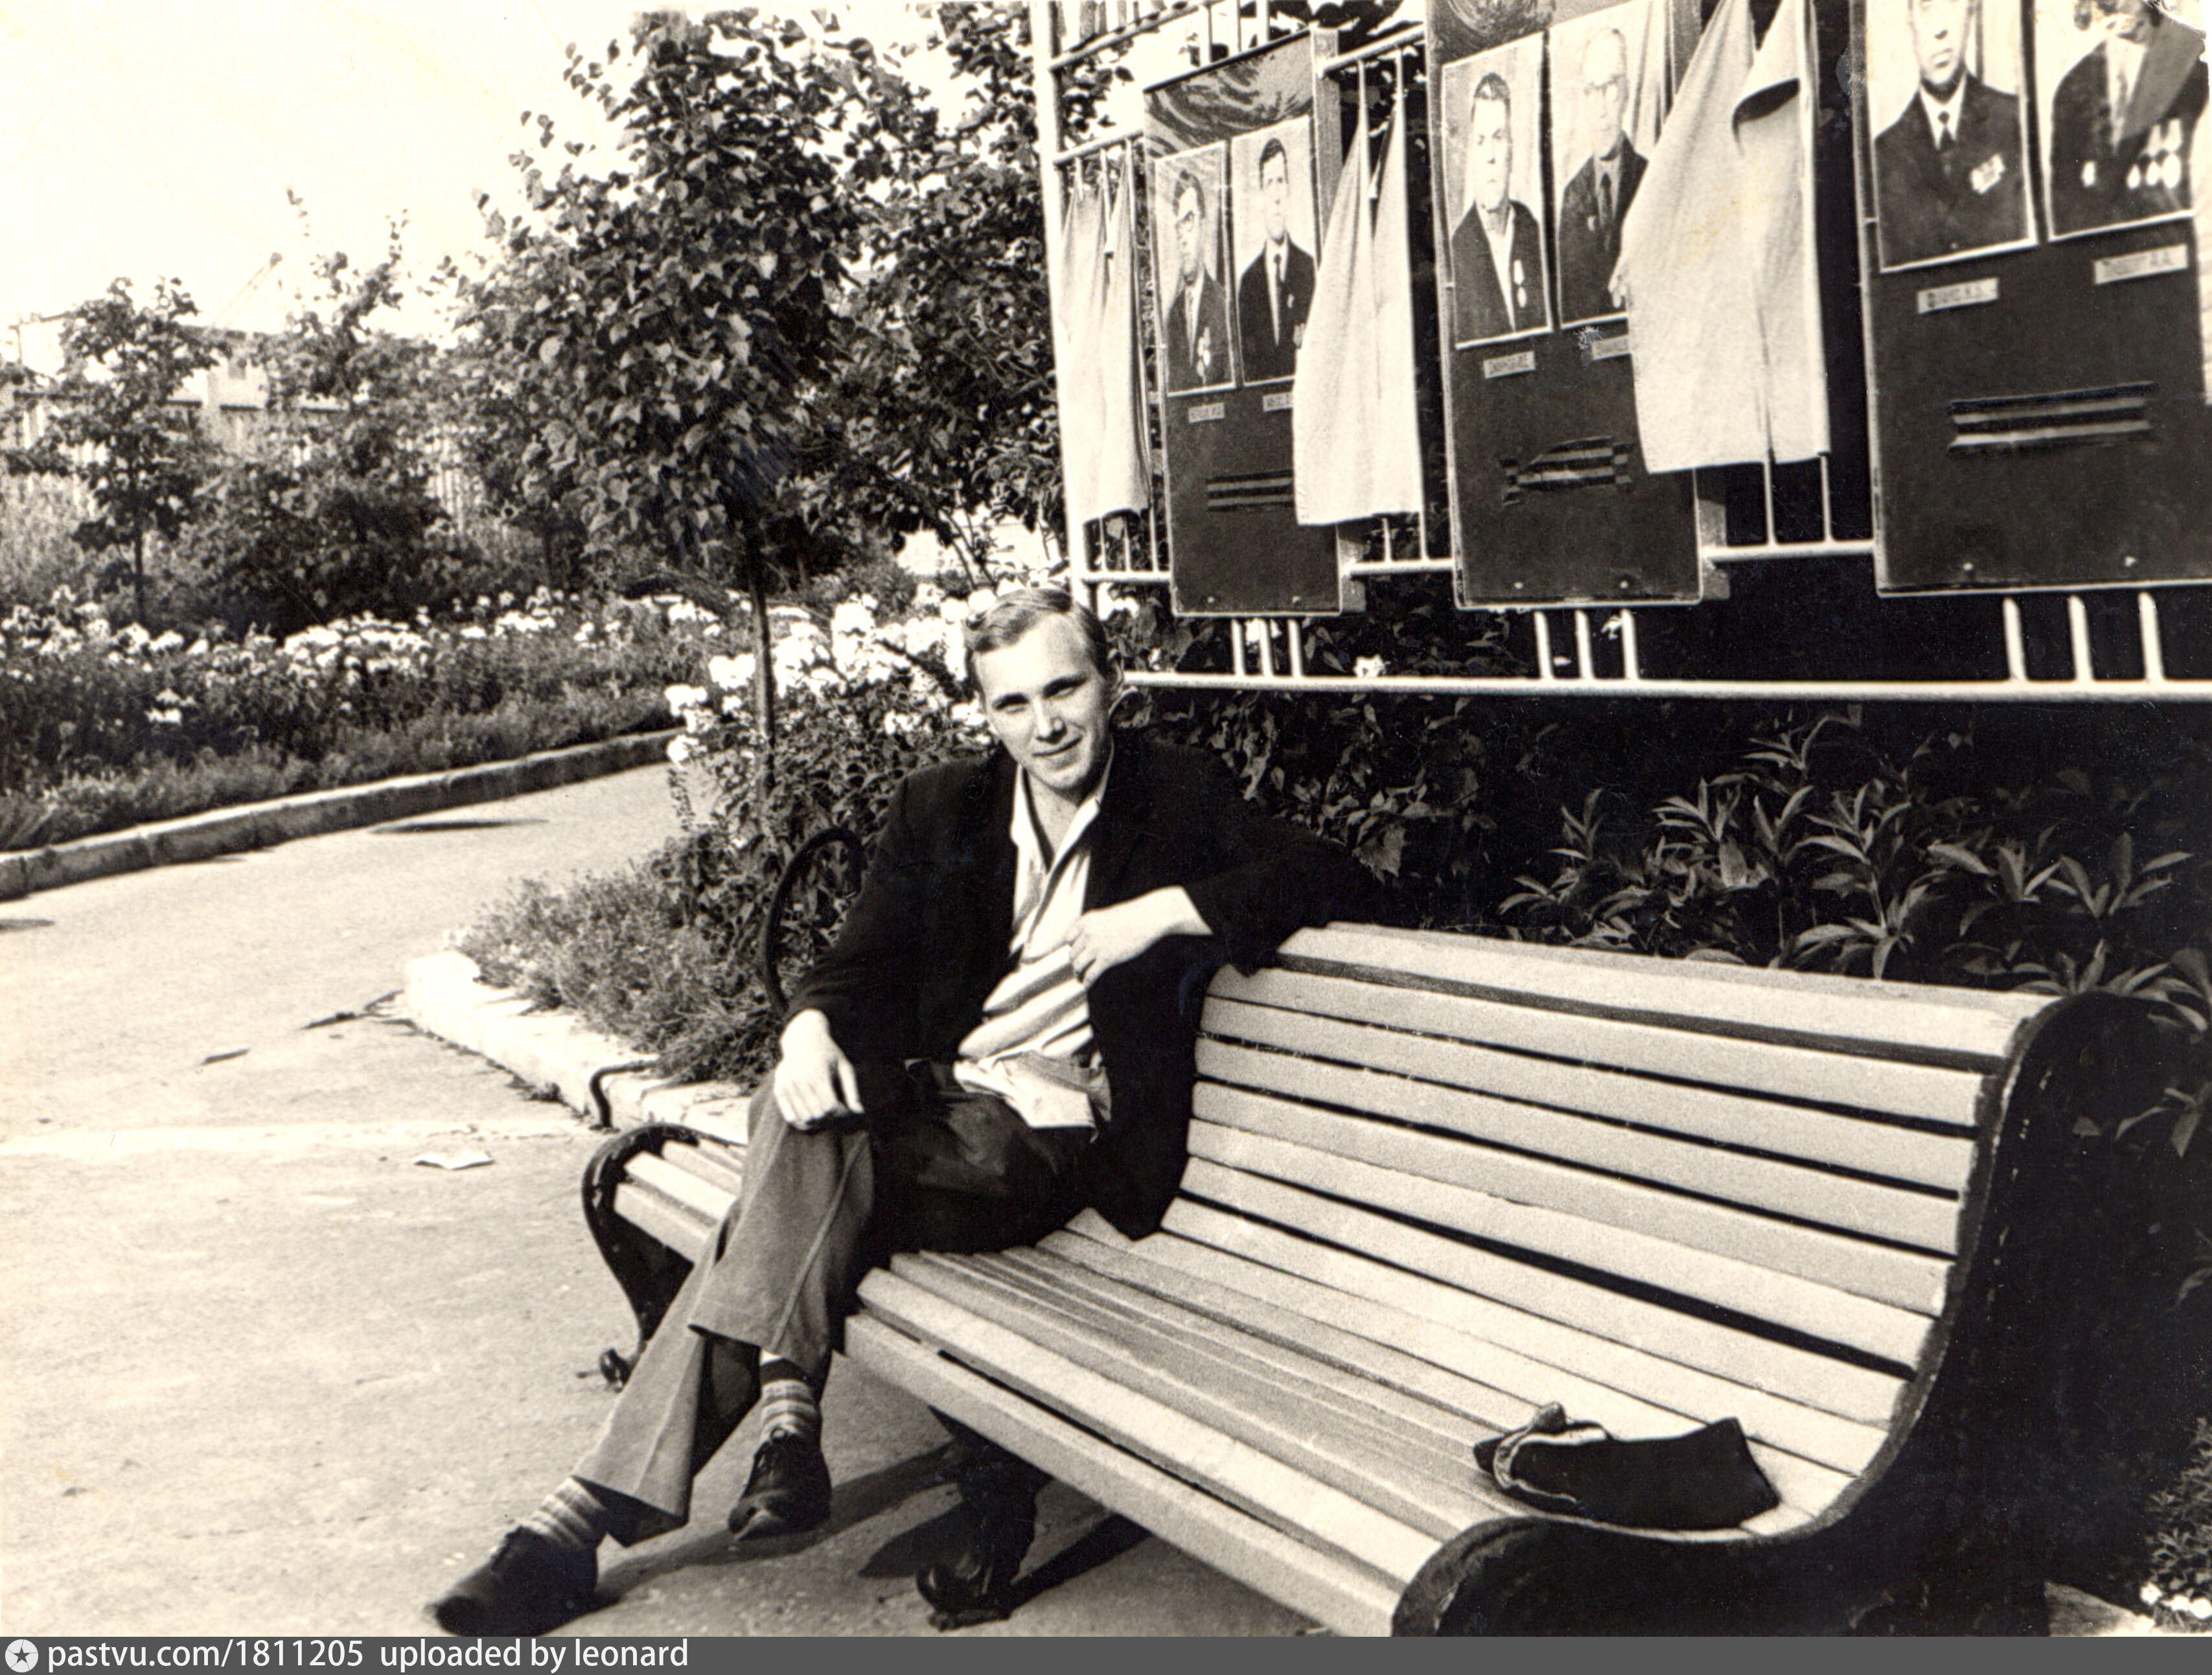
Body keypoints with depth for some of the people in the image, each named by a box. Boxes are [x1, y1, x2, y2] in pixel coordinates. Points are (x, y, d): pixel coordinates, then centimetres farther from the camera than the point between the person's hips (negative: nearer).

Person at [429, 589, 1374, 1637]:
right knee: (804, 1131, -29)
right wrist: (811, 1029, -15)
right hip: (932, 1096, 5)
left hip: (1050, 1132, -4)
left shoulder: (1179, 801, 3)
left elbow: (1334, 879, -6)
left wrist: (1164, 910, -18)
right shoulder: (940, 810, 12)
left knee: (786, 1206, -26)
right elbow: (860, 966, 9)